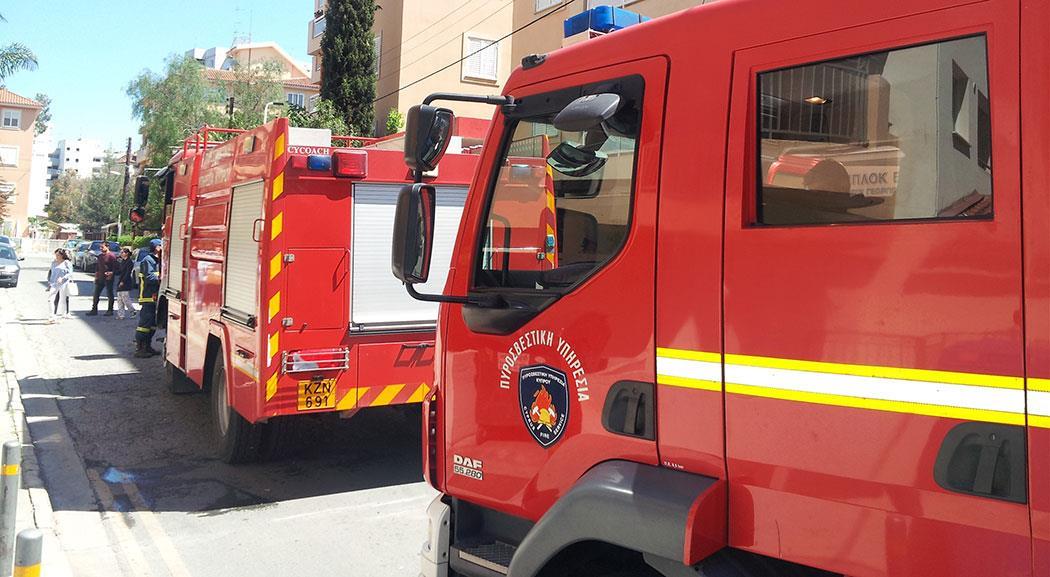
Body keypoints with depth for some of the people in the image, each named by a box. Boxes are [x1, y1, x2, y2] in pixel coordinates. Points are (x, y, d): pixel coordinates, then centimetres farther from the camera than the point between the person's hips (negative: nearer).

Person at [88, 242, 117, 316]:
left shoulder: (112, 256, -9)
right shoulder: (100, 256, 14)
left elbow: (115, 267, -11)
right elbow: (97, 267, 20)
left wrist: (111, 273, -24)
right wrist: (96, 276, 14)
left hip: (108, 278, -7)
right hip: (100, 278, 8)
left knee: (110, 295, 1)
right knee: (96, 294, 7)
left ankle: (110, 310, 8)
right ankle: (94, 309, 12)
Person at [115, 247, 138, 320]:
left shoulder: (130, 262, -11)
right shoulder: (122, 261, 16)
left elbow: (128, 273, -16)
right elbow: (119, 272, 18)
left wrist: (123, 282, -19)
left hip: (126, 283, -9)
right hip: (120, 283, 9)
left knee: (126, 298, -8)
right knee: (119, 300, 7)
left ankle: (133, 311, 7)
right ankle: (120, 314, 9)